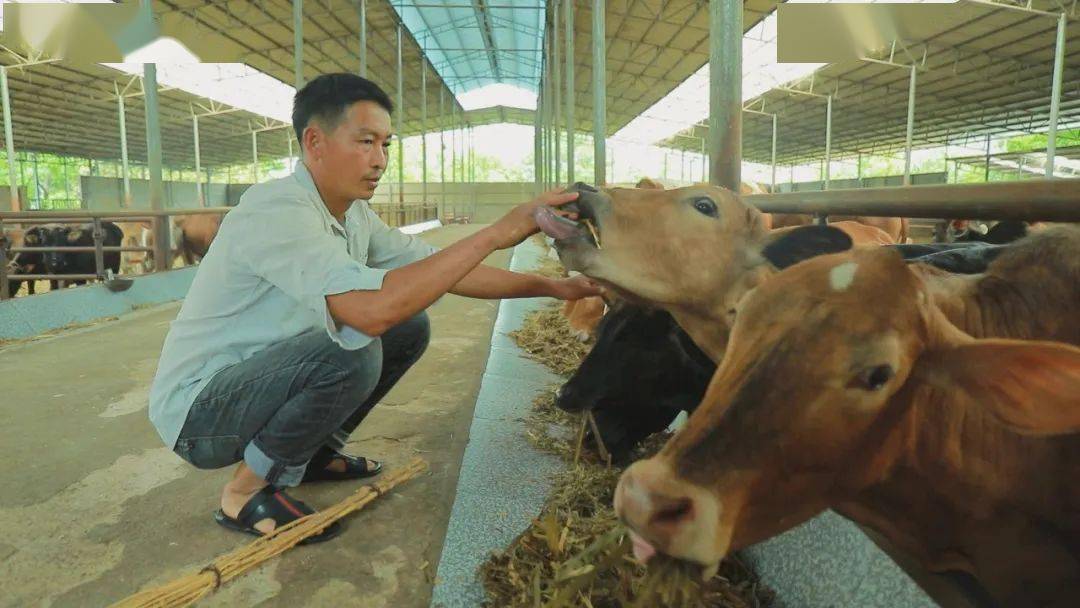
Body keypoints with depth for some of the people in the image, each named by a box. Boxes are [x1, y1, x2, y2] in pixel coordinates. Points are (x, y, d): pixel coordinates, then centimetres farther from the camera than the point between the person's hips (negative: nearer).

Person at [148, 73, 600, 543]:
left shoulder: (354, 216, -1)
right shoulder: (278, 211, -27)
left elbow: (438, 269, 1)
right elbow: (375, 307, -42)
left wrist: (551, 287, -6)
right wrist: (495, 233, -37)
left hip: (264, 375, 8)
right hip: (196, 407, -8)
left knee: (410, 328, 0)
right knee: (351, 352, -33)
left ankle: (315, 452, 13)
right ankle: (246, 492, -8)